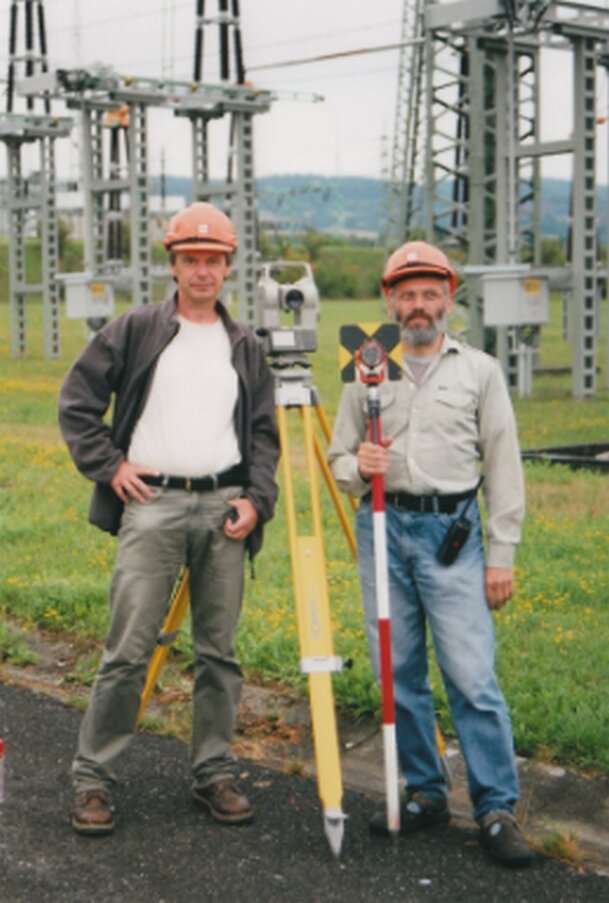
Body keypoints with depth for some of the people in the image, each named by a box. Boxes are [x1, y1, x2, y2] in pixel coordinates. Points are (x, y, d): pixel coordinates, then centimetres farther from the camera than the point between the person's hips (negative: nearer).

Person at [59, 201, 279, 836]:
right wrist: (109, 464, -2)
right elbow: (76, 401, 7)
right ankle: (92, 778, 4)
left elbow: (263, 433, 14)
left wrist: (257, 498, 0)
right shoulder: (133, 330, 5)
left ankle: (214, 773, 18)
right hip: (152, 504, -3)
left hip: (223, 507, 3)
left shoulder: (245, 347, 14)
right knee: (128, 650, -6)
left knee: (219, 650, 7)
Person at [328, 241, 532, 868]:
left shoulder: (479, 371, 7)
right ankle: (424, 794, 19)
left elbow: (503, 468, 5)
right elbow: (338, 457, 15)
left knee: (472, 676, -9)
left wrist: (501, 554, -2)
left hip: (452, 531, -3)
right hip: (383, 528, 3)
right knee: (398, 673, 6)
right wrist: (356, 467, -10)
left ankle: (497, 809, -1)